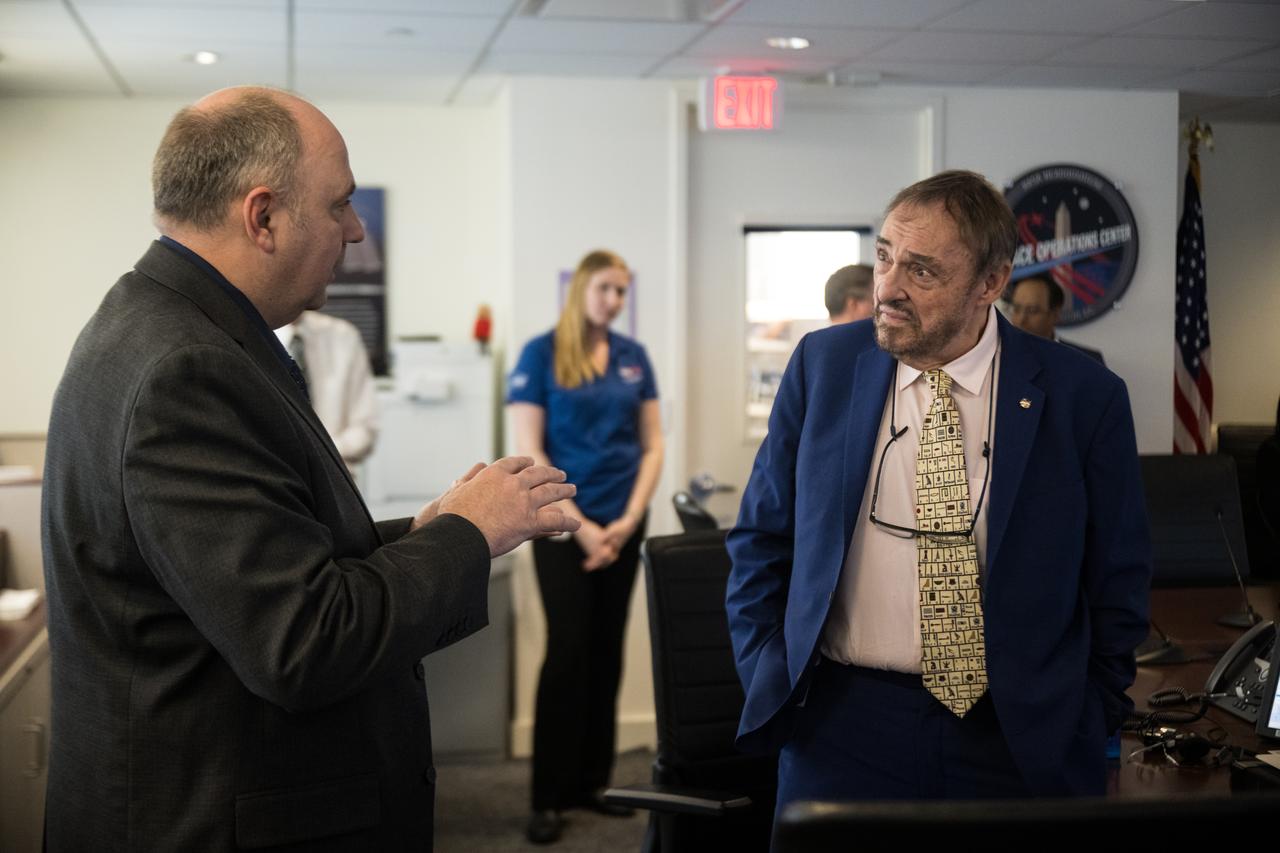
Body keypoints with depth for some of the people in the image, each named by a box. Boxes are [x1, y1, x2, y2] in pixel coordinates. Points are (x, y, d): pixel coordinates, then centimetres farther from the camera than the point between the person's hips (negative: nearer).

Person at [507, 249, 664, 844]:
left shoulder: (634, 357, 7)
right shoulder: (540, 354, -5)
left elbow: (652, 444, 9)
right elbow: (529, 451, -9)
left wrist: (630, 518, -4)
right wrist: (581, 525, -13)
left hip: (622, 526, 4)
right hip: (562, 524, -4)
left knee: (607, 651, 9)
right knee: (567, 650, -6)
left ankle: (594, 780, 19)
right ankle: (550, 795, 4)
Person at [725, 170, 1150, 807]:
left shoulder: (1084, 397, -5)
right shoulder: (822, 364, -1)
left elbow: (1117, 587, 4)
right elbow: (760, 539, 7)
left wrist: (1083, 726, -1)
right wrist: (770, 683, 0)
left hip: (1021, 738, 0)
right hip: (842, 726, 1)